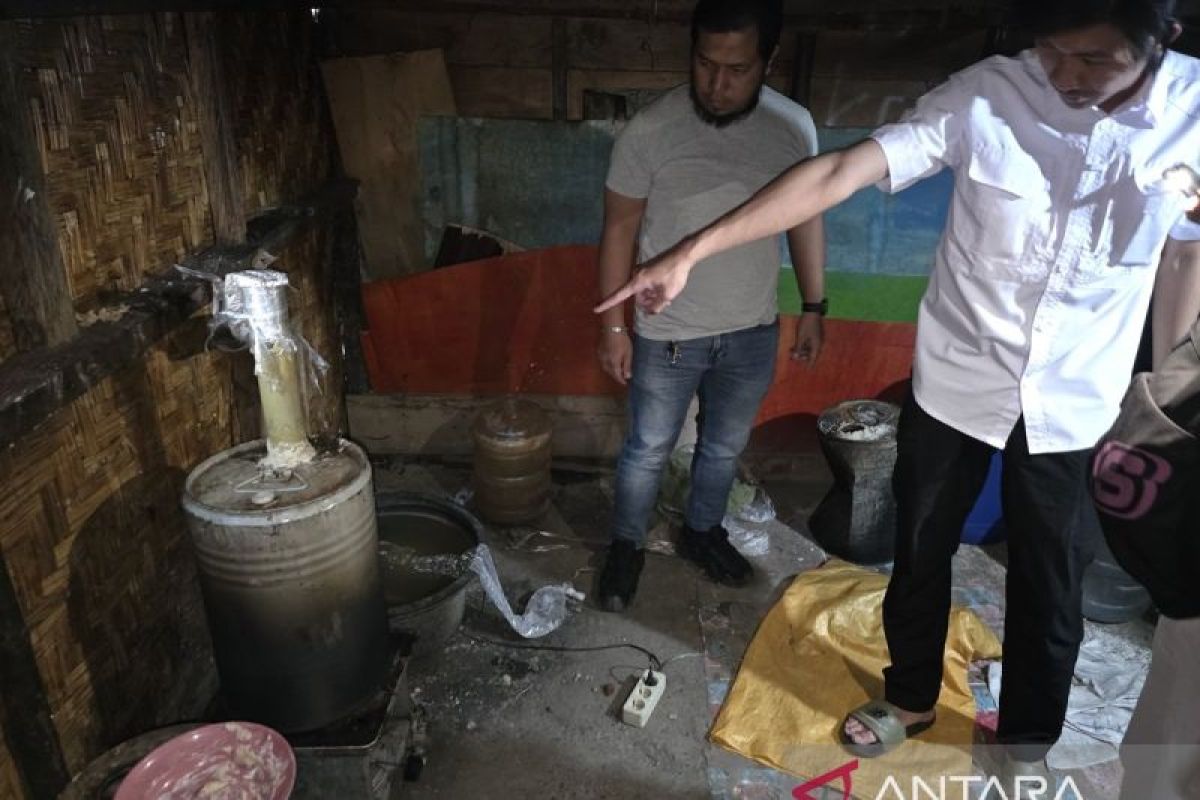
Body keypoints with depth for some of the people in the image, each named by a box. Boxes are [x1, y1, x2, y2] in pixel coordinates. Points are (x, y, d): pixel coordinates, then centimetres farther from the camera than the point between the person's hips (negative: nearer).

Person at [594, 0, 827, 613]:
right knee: (648, 450, 13)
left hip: (752, 333, 3)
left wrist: (814, 307, 8)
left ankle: (702, 531, 47)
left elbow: (805, 217, 5)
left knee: (724, 447, 21)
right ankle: (626, 545, 38)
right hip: (667, 335, -3)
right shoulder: (650, 131, -18)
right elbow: (620, 230, -9)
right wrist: (612, 325, -8)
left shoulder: (795, 127, -8)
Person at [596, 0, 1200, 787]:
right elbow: (840, 173, -24)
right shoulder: (988, 94, -16)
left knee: (1050, 586, 15)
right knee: (921, 553, 16)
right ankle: (911, 697, 44)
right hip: (954, 383, 0)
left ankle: (1028, 742, 42)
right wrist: (692, 250, -31)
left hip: (1072, 405, 1)